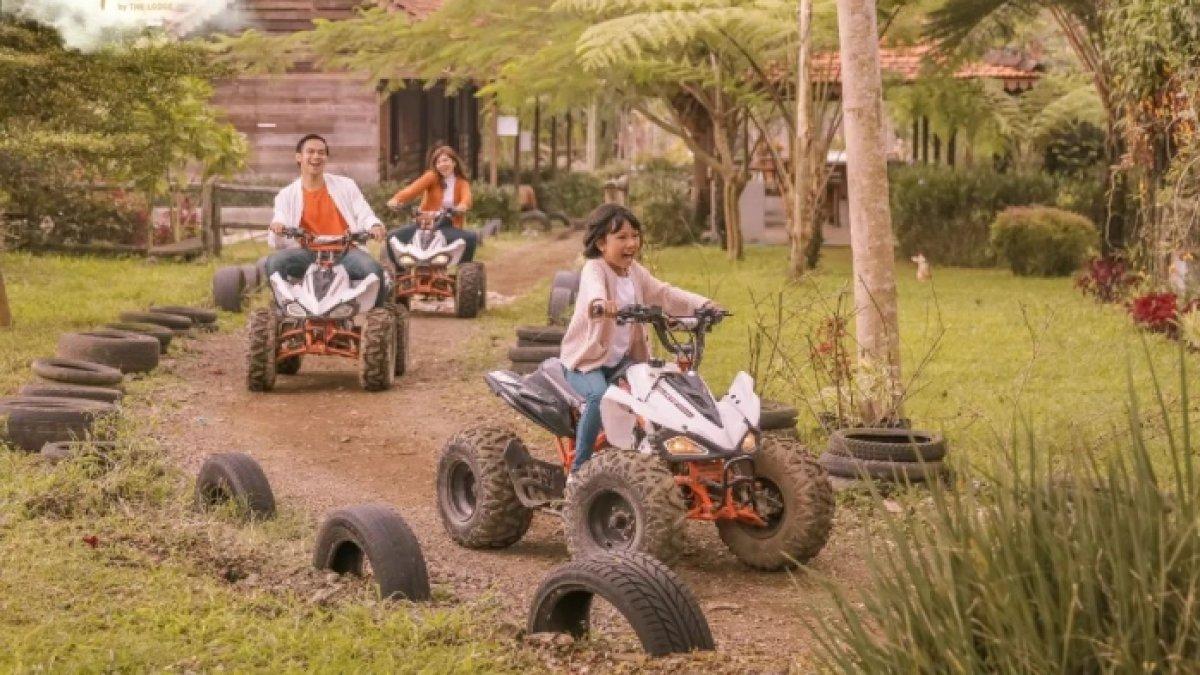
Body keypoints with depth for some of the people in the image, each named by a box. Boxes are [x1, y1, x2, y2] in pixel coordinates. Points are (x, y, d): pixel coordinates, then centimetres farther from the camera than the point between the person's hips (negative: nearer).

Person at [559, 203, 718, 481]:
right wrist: (600, 303, -63)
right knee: (599, 396, -34)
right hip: (586, 361, -7)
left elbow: (664, 294, 8)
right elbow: (594, 287, -38)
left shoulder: (635, 272, 11)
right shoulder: (594, 268, -15)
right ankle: (578, 469, -21)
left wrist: (702, 304, -7)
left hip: (624, 360, 7)